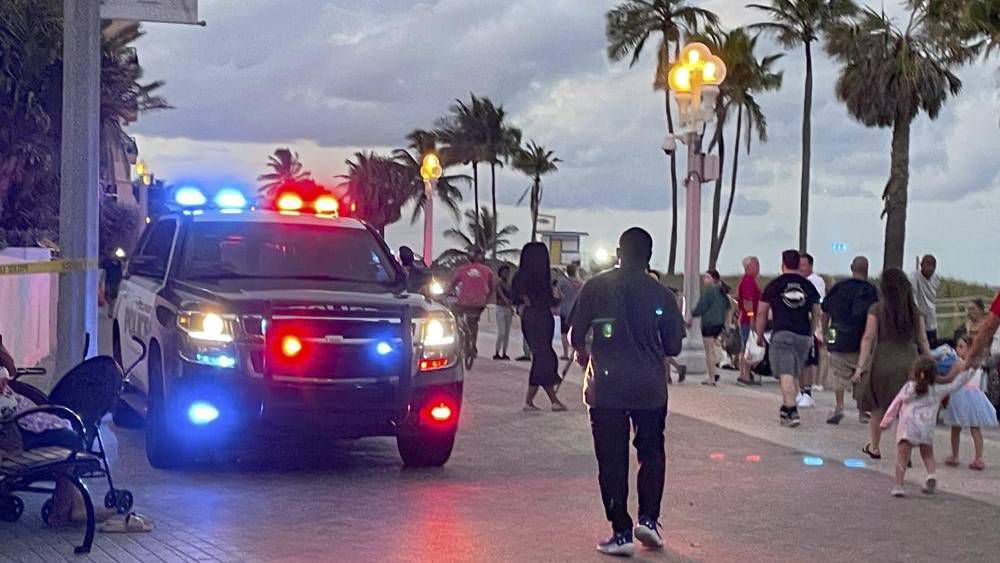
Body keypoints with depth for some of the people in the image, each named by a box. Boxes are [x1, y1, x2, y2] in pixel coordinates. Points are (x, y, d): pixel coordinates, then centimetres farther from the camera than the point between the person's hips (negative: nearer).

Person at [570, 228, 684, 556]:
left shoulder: (595, 288, -4)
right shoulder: (662, 295, -2)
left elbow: (576, 337, -1)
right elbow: (673, 347, 2)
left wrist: (584, 356, 21)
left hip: (605, 387, -1)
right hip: (650, 388, 1)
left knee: (612, 460, 4)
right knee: (651, 453, 18)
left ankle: (621, 533, 2)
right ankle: (648, 518, 5)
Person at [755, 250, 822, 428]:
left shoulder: (774, 285, 2)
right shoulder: (808, 285, 10)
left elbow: (761, 313, 3)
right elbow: (817, 314, 12)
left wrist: (759, 335, 14)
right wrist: (811, 334, 25)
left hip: (782, 333, -4)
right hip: (803, 335, 4)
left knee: (786, 375, -9)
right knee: (795, 375, 16)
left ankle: (792, 412, -22)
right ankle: (786, 409, 28)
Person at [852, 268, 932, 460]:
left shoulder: (877, 309, -4)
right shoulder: (915, 311, 4)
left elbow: (868, 338, -7)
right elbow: (923, 341, 6)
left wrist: (860, 367, -7)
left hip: (883, 361, -1)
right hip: (909, 361, 1)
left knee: (878, 407, 17)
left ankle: (875, 447, 31)